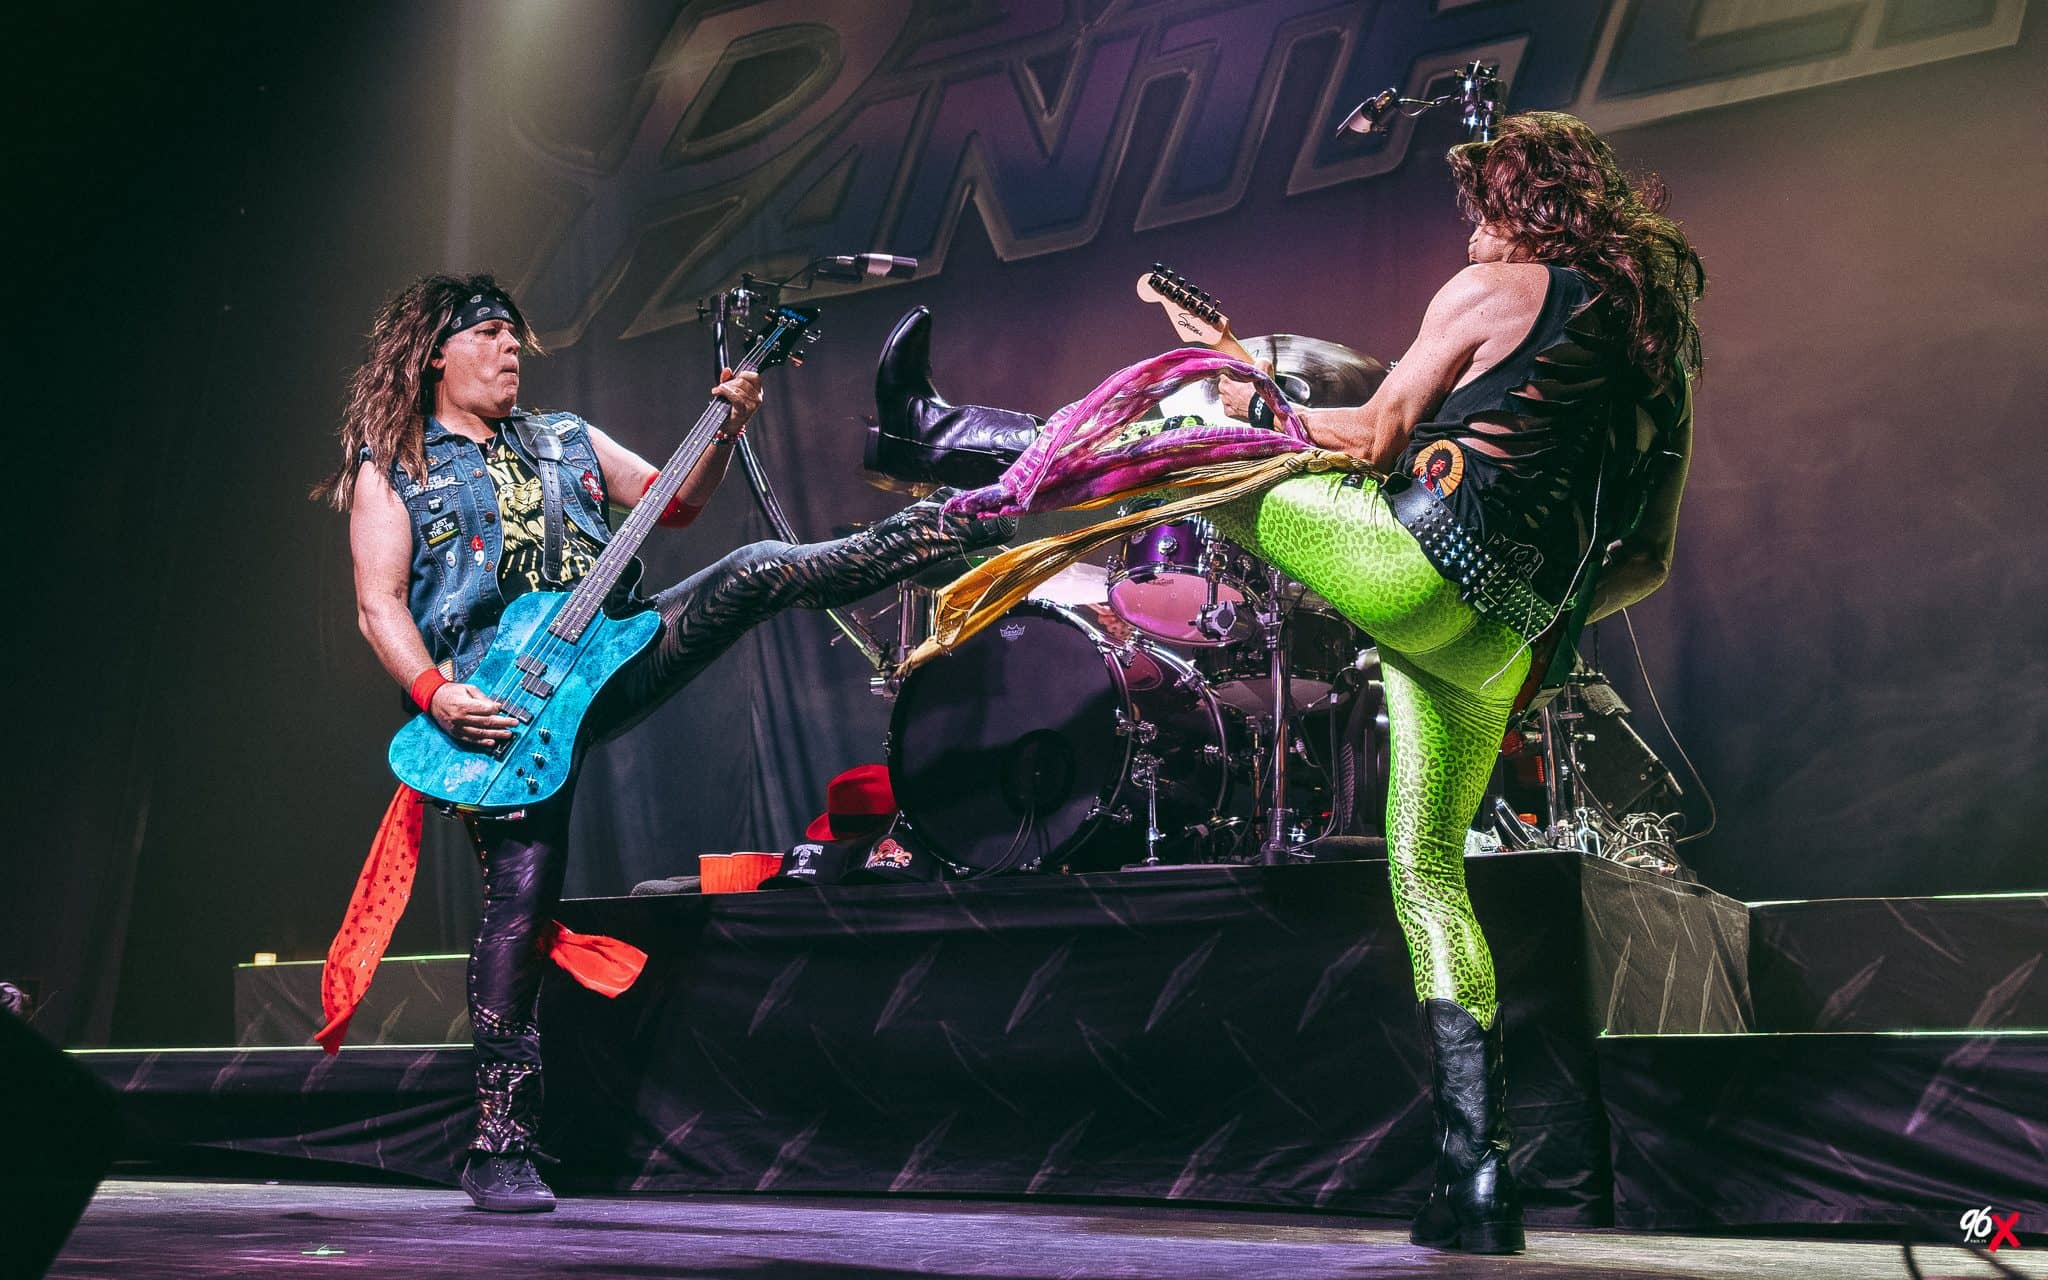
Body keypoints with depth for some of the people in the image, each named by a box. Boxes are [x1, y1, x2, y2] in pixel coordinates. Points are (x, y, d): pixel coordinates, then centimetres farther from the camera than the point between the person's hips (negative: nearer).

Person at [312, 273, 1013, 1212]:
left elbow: (675, 503, 18)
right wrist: (434, 693, -18)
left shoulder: (564, 438, 21)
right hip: (499, 704, -4)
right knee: (520, 900, -9)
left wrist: (724, 432, -1)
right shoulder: (388, 469, 7)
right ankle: (499, 1151, -2)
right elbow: (379, 606, -1)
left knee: (758, 572, -13)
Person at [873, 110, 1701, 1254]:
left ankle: (946, 435, 26)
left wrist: (1254, 407, 12)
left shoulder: (1498, 289, 2)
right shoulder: (1659, 348, 22)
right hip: (1494, 643, 7)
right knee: (1431, 872, 10)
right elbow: (1648, 562, 22)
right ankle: (1478, 1174, 3)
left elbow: (1376, 437, -1)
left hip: (1410, 556, -7)